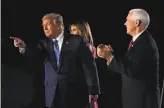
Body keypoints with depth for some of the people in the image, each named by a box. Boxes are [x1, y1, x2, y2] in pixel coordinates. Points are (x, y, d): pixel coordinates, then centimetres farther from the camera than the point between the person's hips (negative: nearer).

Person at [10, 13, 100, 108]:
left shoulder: (76, 41, -3)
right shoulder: (46, 43, 10)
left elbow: (89, 65, -5)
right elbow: (34, 51, -9)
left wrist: (93, 90, -10)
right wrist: (23, 46, -32)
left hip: (74, 92, -3)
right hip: (53, 93, 4)